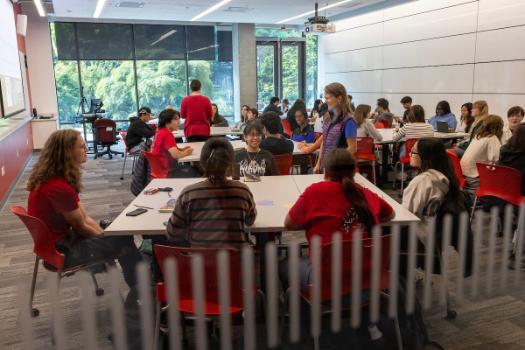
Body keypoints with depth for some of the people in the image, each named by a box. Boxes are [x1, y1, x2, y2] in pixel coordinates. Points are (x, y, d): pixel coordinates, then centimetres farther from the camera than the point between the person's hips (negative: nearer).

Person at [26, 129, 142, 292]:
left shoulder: (56, 177, 2)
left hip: (60, 237, 9)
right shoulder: (58, 187, -29)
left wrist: (104, 235, 0)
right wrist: (104, 237, -1)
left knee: (121, 233, 11)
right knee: (124, 242, -4)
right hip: (62, 249, -9)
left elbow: (85, 217, 3)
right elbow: (80, 226, -16)